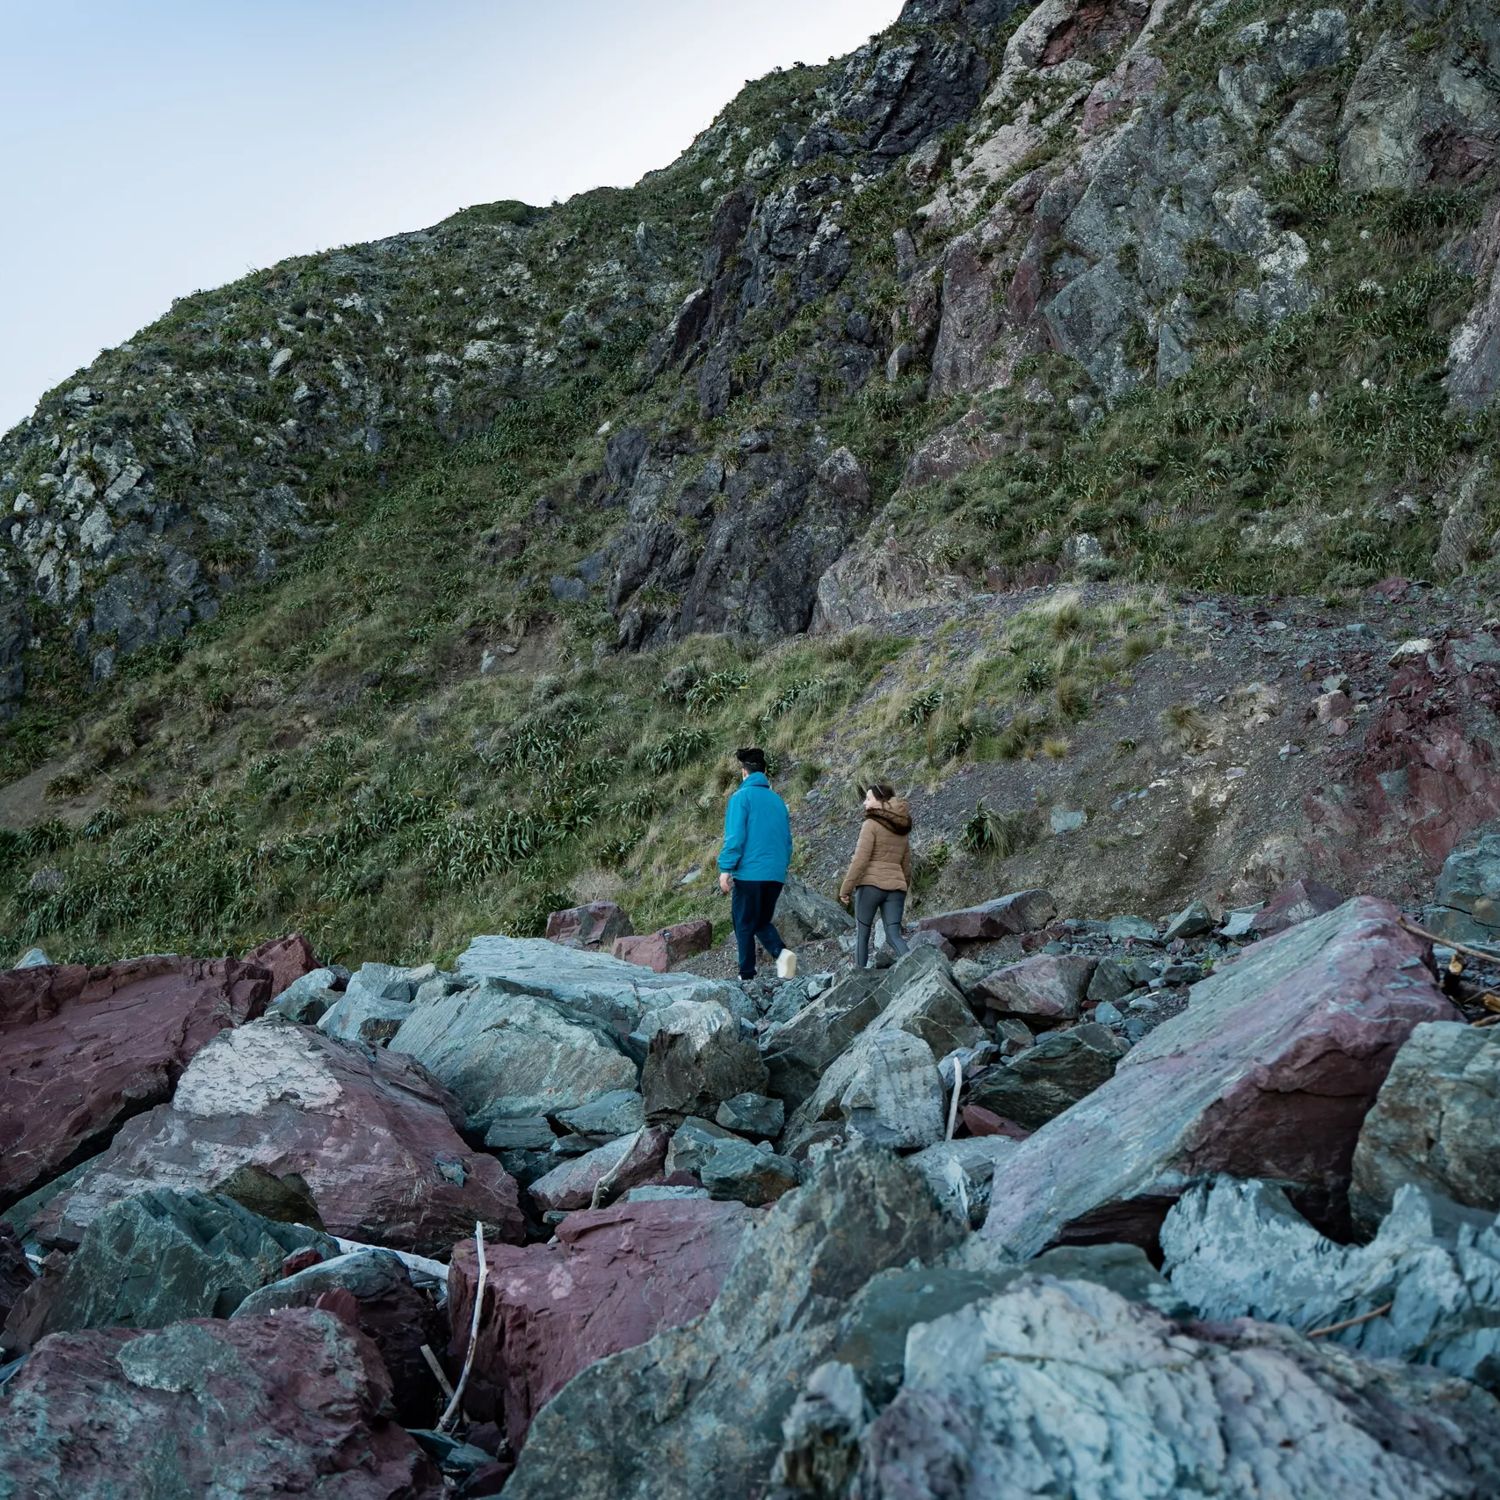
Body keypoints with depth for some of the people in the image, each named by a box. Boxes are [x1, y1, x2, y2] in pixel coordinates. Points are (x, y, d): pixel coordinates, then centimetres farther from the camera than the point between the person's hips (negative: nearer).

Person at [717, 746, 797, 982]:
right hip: (775, 875, 6)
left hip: (749, 873, -6)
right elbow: (787, 839, 18)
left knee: (744, 926, 4)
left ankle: (747, 976, 4)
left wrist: (725, 869, -11)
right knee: (762, 922, 17)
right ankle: (781, 952, -9)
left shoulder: (742, 796, -5)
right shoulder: (777, 800, 14)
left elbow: (735, 836, -13)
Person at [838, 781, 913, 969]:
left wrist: (845, 888, -9)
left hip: (871, 884, -5)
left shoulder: (871, 825, -6)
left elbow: (860, 860, -12)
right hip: (895, 887, 5)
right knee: (894, 935, -1)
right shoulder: (902, 830, 15)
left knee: (862, 933, 8)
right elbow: (906, 864, 19)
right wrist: (904, 888, 29)